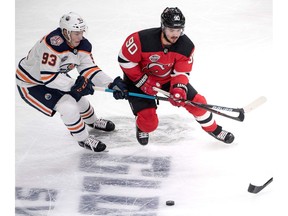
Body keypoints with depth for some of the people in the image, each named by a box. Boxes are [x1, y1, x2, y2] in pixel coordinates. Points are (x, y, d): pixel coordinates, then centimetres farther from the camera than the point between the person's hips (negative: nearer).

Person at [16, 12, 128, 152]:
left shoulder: (82, 44, -12)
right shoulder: (53, 44, -37)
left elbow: (89, 69, -10)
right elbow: (47, 76, -38)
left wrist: (111, 84, -21)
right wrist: (74, 85, -36)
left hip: (55, 76, 8)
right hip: (30, 83, -8)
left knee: (79, 97, 16)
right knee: (68, 107, -18)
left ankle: (93, 122, 48)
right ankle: (83, 139, 5)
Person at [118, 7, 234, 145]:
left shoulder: (186, 46, -19)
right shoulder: (142, 39, -33)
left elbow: (181, 72, -13)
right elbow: (125, 60, -22)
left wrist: (179, 89, -34)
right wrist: (143, 82, -23)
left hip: (168, 78, 4)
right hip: (139, 78, -4)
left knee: (196, 101, -4)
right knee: (149, 123, -13)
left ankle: (213, 129, 23)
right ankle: (142, 128, 26)